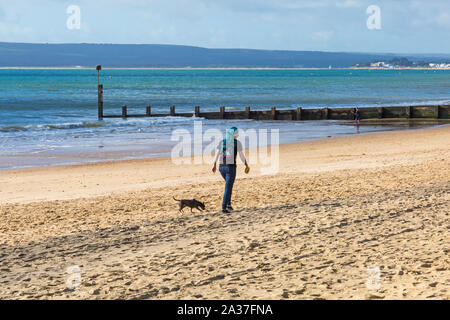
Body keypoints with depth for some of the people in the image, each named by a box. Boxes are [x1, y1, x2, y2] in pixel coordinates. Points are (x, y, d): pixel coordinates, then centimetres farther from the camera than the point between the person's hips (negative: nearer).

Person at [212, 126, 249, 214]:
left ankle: (228, 204, 20)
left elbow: (217, 153, 0)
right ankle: (223, 208, -4)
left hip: (221, 167, 5)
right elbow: (241, 155, -7)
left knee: (229, 184, 26)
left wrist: (214, 165, -1)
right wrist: (246, 165, 6)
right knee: (228, 188, 1)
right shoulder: (237, 143, -5)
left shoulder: (222, 142, 7)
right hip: (231, 167, -5)